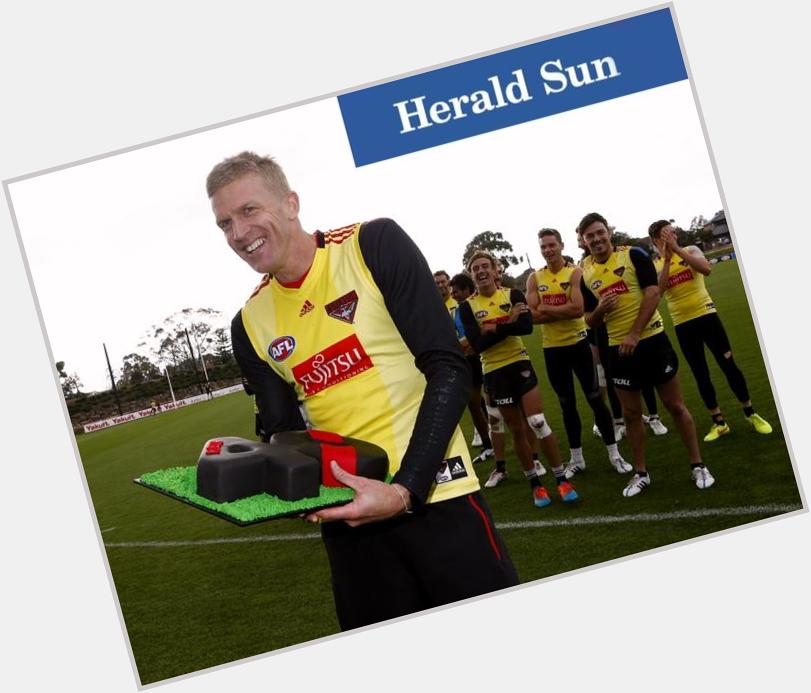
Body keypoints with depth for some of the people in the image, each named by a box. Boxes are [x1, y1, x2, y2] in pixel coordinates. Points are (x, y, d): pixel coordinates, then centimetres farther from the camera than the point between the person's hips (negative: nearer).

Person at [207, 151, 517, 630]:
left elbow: (449, 370, -12)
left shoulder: (374, 246, -8)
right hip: (346, 518, 4)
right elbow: (284, 432, 11)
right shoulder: (251, 324, 6)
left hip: (434, 496, -4)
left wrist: (406, 489, -21)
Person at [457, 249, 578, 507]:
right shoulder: (467, 307, -4)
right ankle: (535, 485, 22)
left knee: (538, 423, -8)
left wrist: (493, 328, -21)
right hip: (494, 372, 1)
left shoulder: (513, 295, -3)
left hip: (520, 364, 0)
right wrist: (508, 322, -18)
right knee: (517, 430, 9)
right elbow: (477, 344, -16)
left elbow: (527, 326, -20)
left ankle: (562, 480, 5)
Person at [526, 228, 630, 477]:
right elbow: (532, 315, -9)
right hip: (552, 349, 3)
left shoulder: (575, 272, -8)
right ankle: (576, 458, 22)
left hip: (578, 343, -3)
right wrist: (564, 311, -16)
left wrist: (546, 309, -14)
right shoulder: (534, 278, 2)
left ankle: (614, 454, 13)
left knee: (595, 399, 2)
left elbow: (577, 309, -22)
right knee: (567, 404, 12)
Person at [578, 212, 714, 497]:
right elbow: (590, 320, 9)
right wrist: (599, 310, -14)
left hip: (651, 339, -3)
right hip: (618, 349, 3)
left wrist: (634, 333, -20)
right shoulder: (585, 273, 4)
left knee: (675, 405, 5)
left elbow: (652, 293, -14)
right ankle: (641, 474, 21)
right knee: (631, 414, 9)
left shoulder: (633, 255, -6)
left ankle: (698, 466, 16)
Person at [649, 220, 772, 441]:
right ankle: (719, 422, 16)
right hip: (682, 325, 2)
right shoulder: (654, 265, 3)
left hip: (705, 315, -1)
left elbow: (706, 269, -22)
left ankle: (751, 414, 13)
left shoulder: (690, 250, -1)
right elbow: (658, 291, -16)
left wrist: (677, 249, -23)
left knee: (728, 365, 0)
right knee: (701, 375, 6)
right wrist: (666, 259, -20)